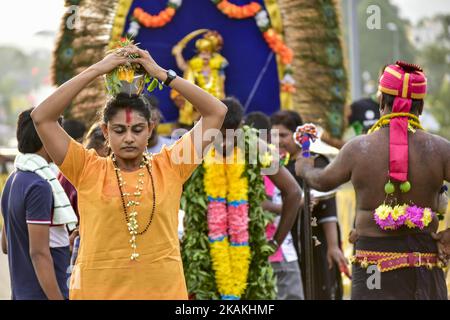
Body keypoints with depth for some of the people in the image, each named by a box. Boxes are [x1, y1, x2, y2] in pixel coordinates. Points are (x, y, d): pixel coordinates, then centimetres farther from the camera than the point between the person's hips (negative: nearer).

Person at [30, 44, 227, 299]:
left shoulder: (169, 167, 2)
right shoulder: (88, 170, 0)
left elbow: (216, 112, 1)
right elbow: (42, 117, -7)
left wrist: (163, 74, -3)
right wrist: (95, 70, -7)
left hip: (163, 290, 1)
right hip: (97, 290, -1)